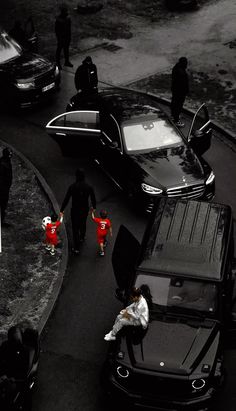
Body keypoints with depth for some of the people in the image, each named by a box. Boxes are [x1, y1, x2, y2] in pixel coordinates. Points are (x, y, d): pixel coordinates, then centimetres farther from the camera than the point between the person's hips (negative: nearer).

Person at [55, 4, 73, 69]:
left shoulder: (68, 18, -1)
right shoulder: (58, 19, -21)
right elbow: (56, 30, -17)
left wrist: (70, 36, 12)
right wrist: (59, 38, -17)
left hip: (67, 37, 7)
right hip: (61, 37, -7)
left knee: (66, 49, 20)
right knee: (59, 49, 7)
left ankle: (67, 61, 36)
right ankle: (58, 63, 19)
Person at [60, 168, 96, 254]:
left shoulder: (72, 187, -19)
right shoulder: (89, 187, -13)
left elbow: (66, 199, -16)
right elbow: (93, 198, 0)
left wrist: (62, 210, -6)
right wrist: (94, 207, 20)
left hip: (75, 210, -3)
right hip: (85, 209, 3)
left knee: (75, 228, 6)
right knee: (83, 224, 29)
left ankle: (76, 248, 7)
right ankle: (82, 238, 56)